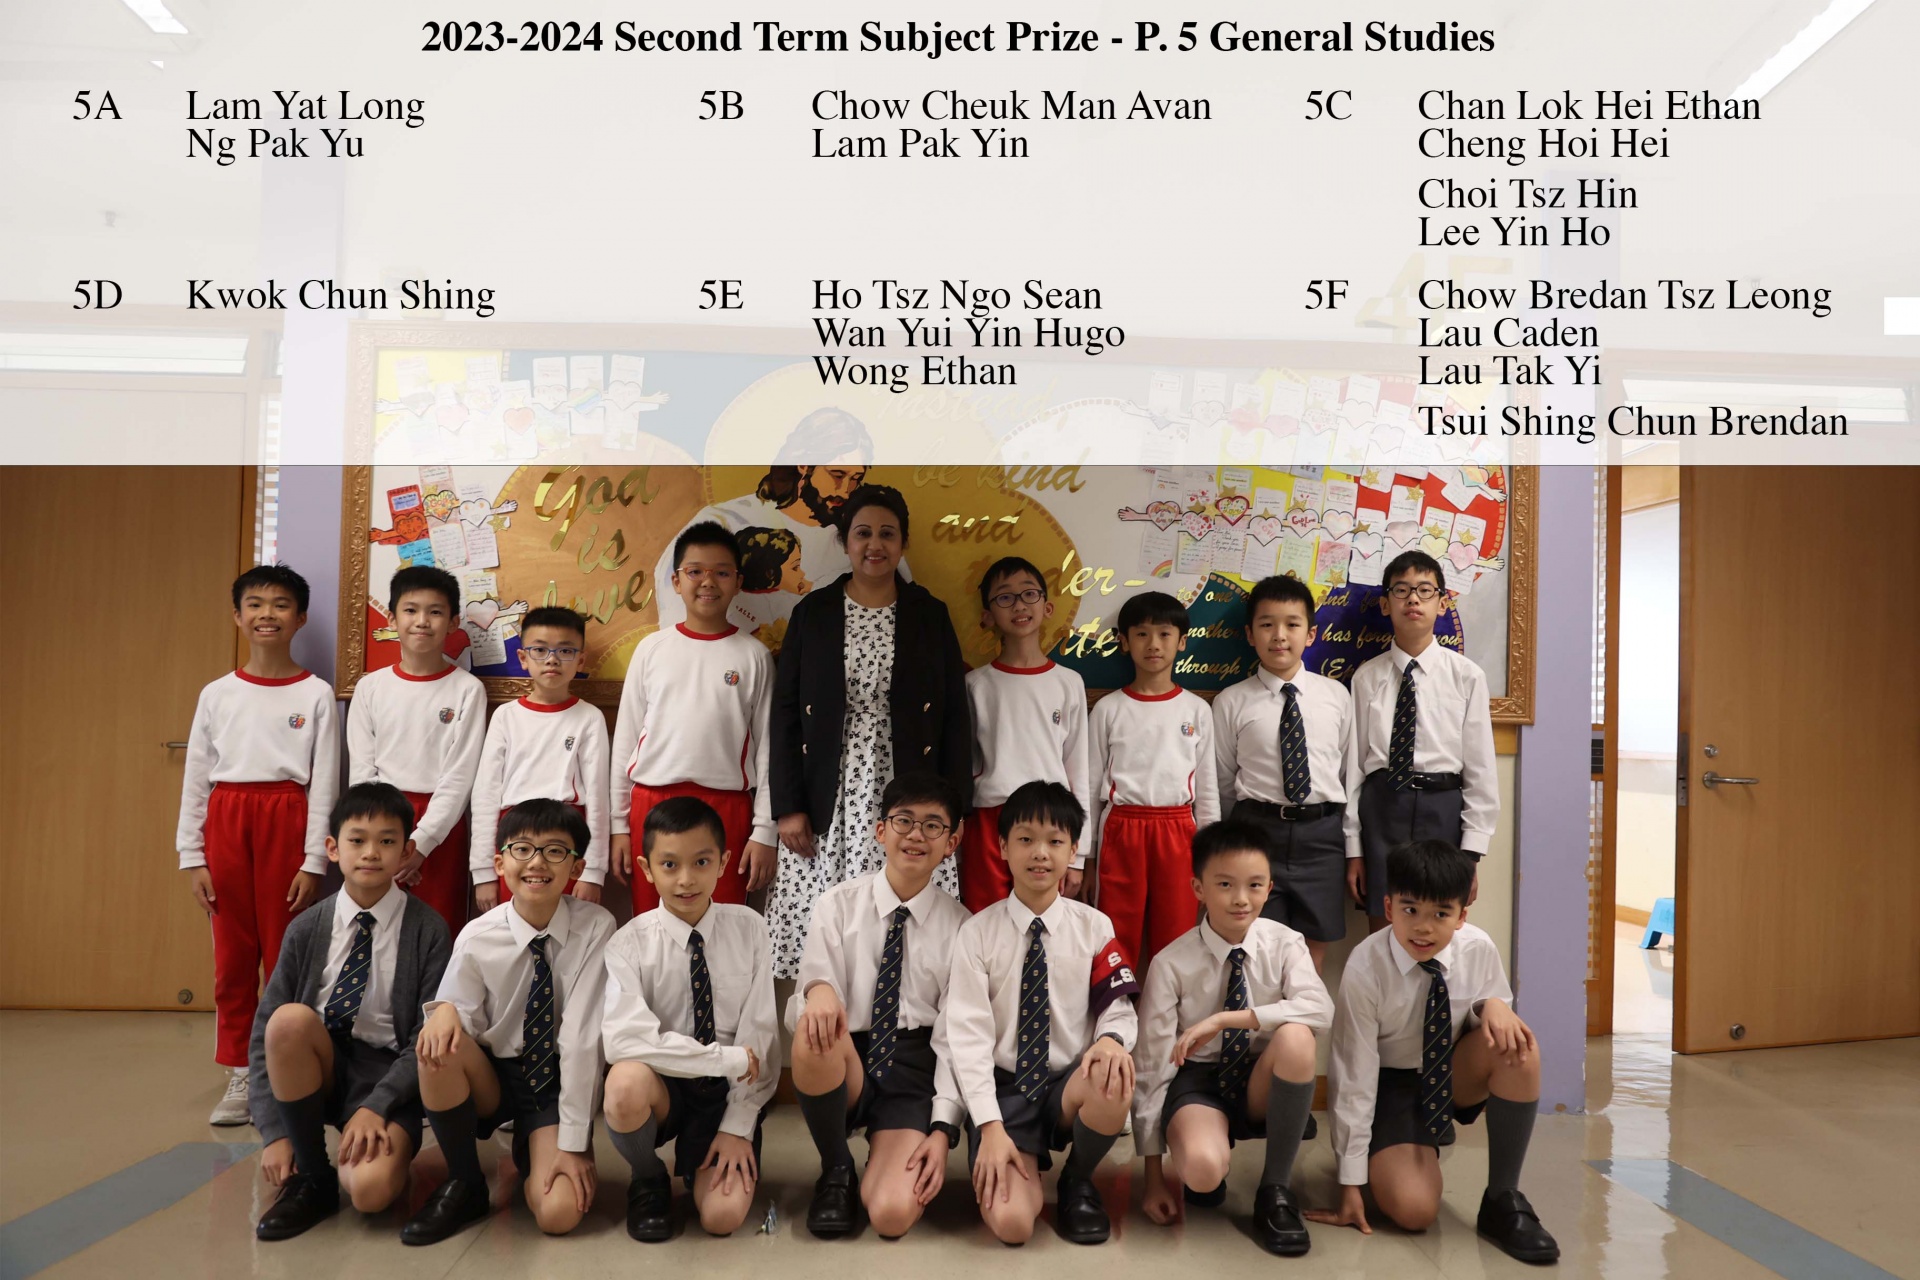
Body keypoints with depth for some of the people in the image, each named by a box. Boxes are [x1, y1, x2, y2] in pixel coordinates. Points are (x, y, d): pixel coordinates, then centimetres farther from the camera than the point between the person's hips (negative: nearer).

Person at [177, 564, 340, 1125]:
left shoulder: (316, 694, 0)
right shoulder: (216, 694, 8)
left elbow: (324, 783, -2)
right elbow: (195, 780, 9)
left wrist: (314, 860, -6)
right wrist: (191, 857, 4)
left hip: (286, 821, -3)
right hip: (226, 822, 3)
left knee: (285, 952, 2)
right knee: (232, 953, 9)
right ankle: (239, 1078, 20)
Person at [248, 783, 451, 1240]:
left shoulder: (427, 930, -7)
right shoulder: (307, 929, -1)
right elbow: (265, 1031, -2)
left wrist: (376, 1107, -19)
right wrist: (274, 1132, -9)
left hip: (390, 1075, -3)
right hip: (317, 1068, 3)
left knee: (370, 1189, -31)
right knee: (290, 1019, -30)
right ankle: (311, 1178, -11)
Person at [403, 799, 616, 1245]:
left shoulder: (595, 927, -16)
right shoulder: (477, 939, -11)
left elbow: (583, 1036, -19)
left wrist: (571, 1142, -21)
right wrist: (446, 1009, -34)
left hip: (561, 1086, -2)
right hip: (490, 1081, 2)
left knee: (558, 1214, -23)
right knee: (438, 1043, -29)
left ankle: (529, 1159, 14)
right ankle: (465, 1184, -7)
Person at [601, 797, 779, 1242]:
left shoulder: (748, 928, -8)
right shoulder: (631, 943, -11)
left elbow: (761, 1035, -7)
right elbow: (624, 1039, -25)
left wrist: (737, 1126, -12)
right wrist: (727, 1057, -25)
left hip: (731, 1090, 1)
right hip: (663, 1087, 0)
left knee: (722, 1216, -19)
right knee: (626, 1083, -34)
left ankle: (703, 1159, 18)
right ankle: (648, 1180, -1)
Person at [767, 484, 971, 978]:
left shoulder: (931, 615, 4)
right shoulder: (813, 613, 4)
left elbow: (954, 717, 4)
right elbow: (786, 713, 4)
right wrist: (788, 806, -3)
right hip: (828, 801, 1)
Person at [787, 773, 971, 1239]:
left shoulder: (959, 926, 0)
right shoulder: (838, 905, 0)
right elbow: (815, 981, -9)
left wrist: (943, 1128, -11)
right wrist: (817, 990, -34)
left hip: (914, 1069, -1)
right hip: (842, 1066, 1)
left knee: (893, 1214, -24)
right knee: (813, 1030, -34)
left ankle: (891, 1159, 14)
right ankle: (835, 1170, -6)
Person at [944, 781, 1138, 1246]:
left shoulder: (1094, 928, 1)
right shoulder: (977, 933, -4)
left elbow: (1118, 1009, 1)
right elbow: (968, 1034, -8)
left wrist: (1110, 1039, -25)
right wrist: (990, 1127, -17)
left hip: (1071, 1085, 1)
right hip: (1003, 1089, -1)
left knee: (1115, 1081, -34)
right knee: (1010, 1221, -24)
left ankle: (1078, 1181, -1)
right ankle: (1028, 1170, 16)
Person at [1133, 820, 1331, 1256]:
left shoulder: (1284, 944, -9)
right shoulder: (1172, 964, -14)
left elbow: (1320, 1009, -28)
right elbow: (1151, 1066, -11)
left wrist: (1226, 1019, -35)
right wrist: (1154, 1177, -10)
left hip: (1262, 1086, 2)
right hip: (1197, 1079, -2)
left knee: (1295, 1037, -32)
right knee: (1203, 1168, -35)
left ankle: (1274, 1190, -13)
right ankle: (1199, 1167, 6)